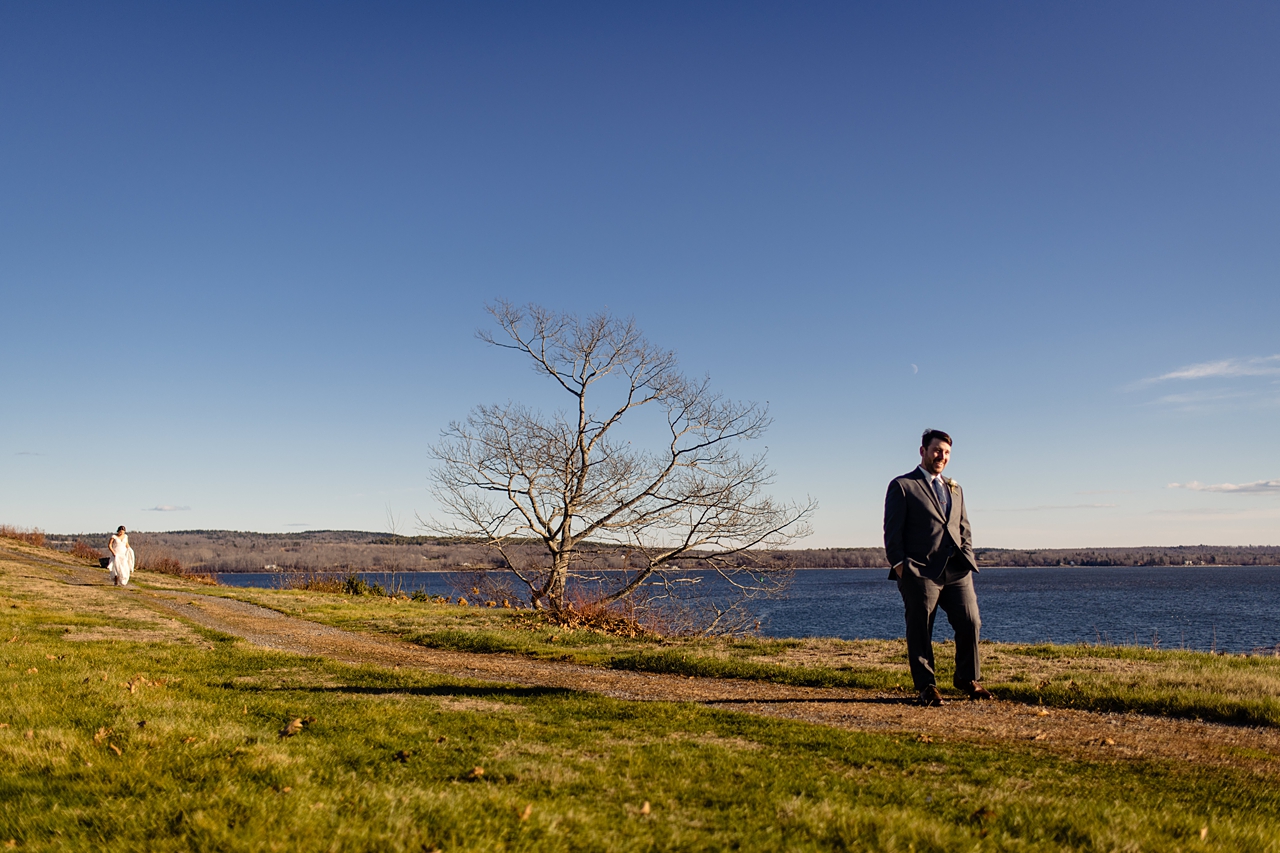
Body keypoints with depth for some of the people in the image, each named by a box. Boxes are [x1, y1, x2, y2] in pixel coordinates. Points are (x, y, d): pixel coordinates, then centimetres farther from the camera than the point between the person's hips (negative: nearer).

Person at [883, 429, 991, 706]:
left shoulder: (955, 489, 23)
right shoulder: (902, 486, 2)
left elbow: (964, 528, 24)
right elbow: (892, 532, -2)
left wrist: (966, 559, 10)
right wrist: (900, 567, -9)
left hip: (957, 571, 5)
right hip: (921, 572, -5)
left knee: (970, 623, 1)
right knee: (920, 631, 0)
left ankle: (967, 679, 20)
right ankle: (926, 687, 11)